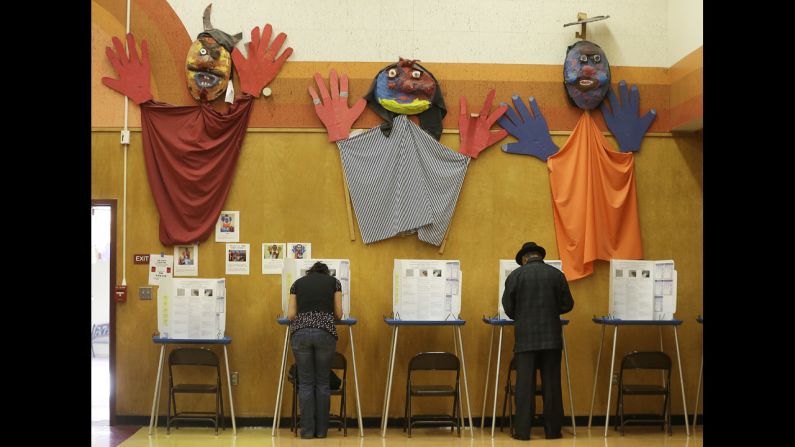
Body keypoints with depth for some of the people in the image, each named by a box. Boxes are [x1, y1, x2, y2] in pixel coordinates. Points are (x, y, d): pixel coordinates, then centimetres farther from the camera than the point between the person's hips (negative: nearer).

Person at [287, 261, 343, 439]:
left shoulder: (298, 283, 18)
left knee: (305, 382, 7)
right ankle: (321, 429, 14)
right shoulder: (334, 281, 15)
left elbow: (291, 315, 11)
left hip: (300, 333, 1)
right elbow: (338, 314, 12)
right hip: (325, 332, -1)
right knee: (322, 382, 9)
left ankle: (307, 429, 8)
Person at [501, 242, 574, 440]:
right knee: (551, 384, 7)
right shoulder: (557, 274, 4)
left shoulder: (515, 275, -2)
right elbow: (567, 304, 6)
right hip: (551, 336, 2)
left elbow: (508, 306, 0)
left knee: (525, 384, 1)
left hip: (525, 337, -2)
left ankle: (523, 431, 2)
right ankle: (553, 430, 11)